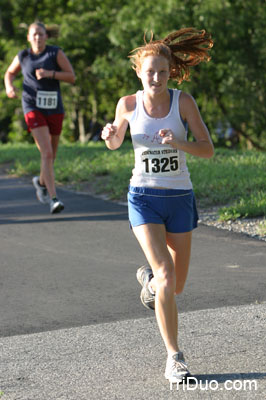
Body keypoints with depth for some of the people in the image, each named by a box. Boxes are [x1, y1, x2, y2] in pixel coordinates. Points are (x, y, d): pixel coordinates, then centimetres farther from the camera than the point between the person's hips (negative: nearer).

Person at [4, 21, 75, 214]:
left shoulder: (56, 53, -1)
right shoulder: (23, 56, 3)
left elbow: (72, 77, -5)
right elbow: (10, 73, 21)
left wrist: (50, 74, -18)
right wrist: (9, 86, -1)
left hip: (54, 108, 2)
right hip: (33, 108, -2)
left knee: (52, 154, 16)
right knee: (46, 153, -18)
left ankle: (41, 181, 47)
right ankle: (53, 198, -21)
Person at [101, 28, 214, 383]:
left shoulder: (183, 101, -7)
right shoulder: (128, 104, -4)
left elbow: (208, 150, -9)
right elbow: (116, 144, 14)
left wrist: (178, 143, -28)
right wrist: (109, 135, -10)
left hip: (180, 198, 1)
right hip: (143, 197, -1)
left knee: (176, 286, 10)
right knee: (167, 276, -18)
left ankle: (148, 279, 47)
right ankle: (174, 357, -8)